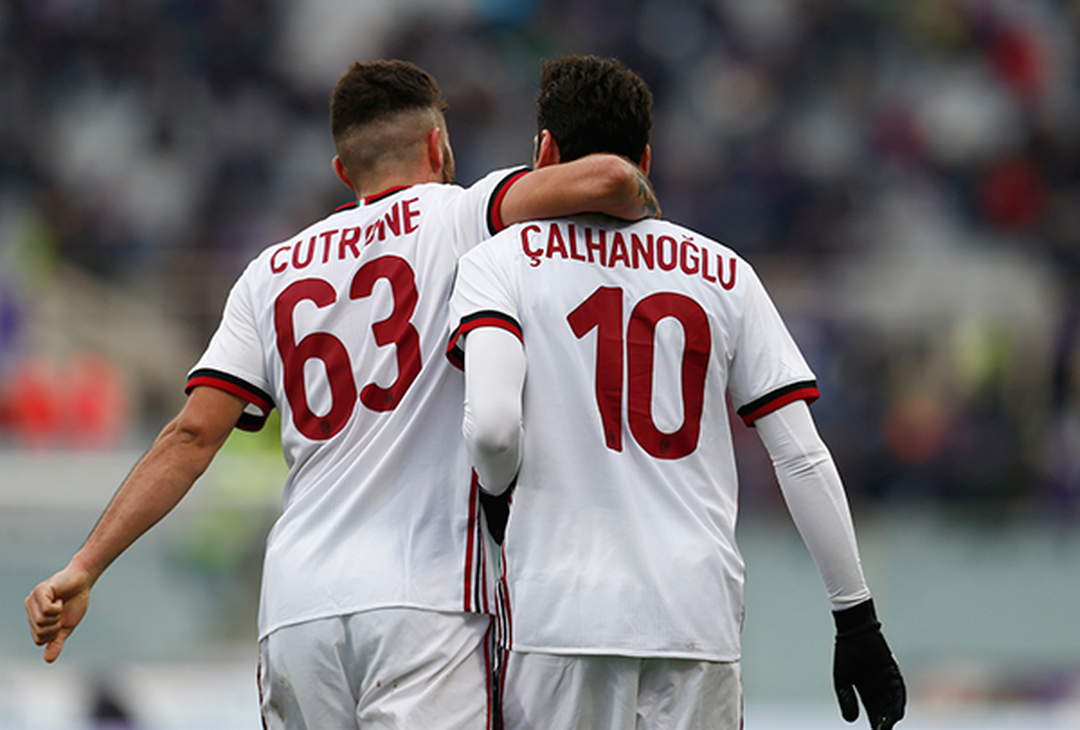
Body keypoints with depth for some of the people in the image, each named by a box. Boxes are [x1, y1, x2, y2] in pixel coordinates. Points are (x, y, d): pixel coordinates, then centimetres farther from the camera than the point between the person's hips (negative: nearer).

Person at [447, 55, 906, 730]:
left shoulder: (502, 261, 3)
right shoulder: (724, 274, 11)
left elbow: (492, 426, -14)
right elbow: (804, 459, 6)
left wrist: (498, 491, 9)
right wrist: (858, 619, 10)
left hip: (560, 615, -2)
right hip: (700, 617, 2)